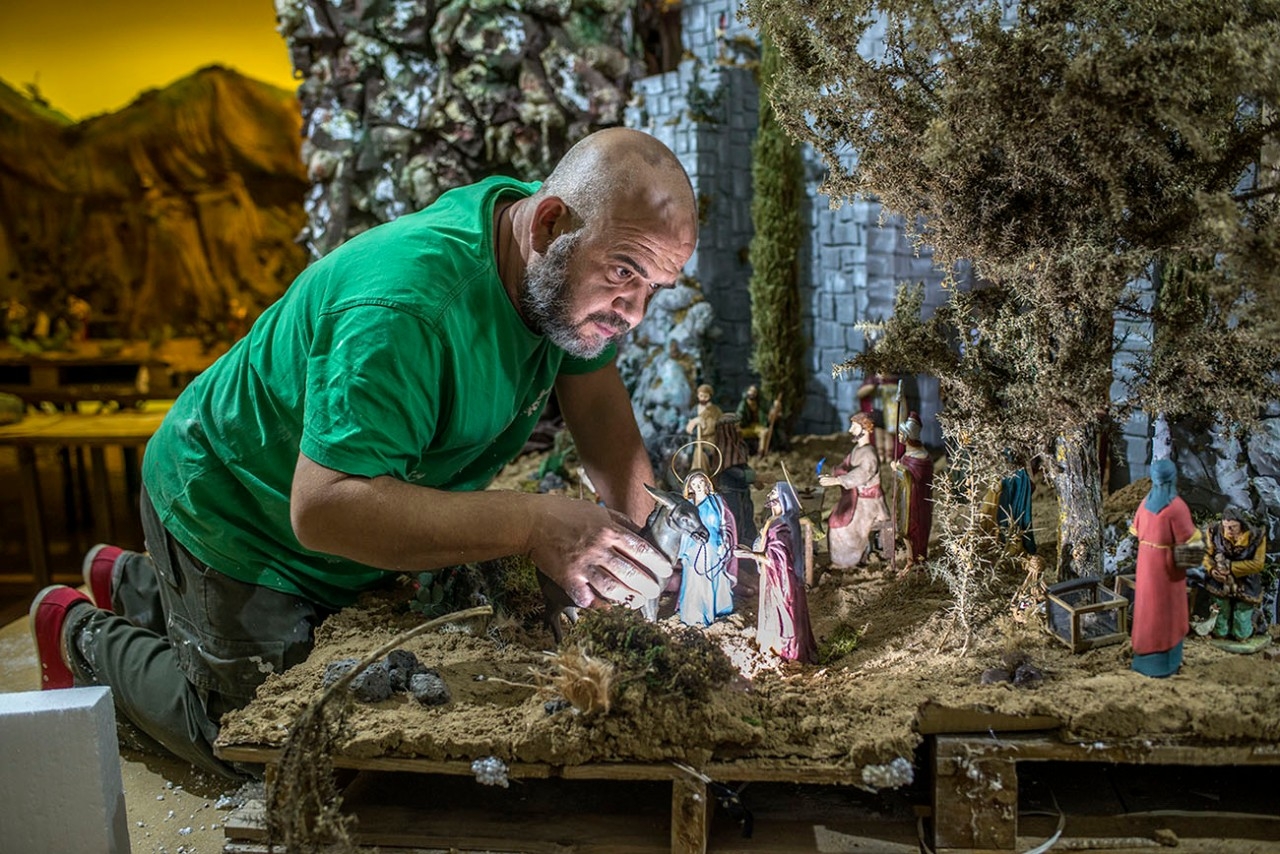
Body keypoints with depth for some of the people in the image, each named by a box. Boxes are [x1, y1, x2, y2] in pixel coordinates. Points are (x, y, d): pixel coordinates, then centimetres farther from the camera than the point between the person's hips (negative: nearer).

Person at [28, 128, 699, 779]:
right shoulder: (407, 312, -40)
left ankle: (132, 585, 42)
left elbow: (597, 397, -4)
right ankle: (86, 639, 25)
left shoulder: (563, 271, -14)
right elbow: (323, 508, -45)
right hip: (229, 512, -8)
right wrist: (532, 523, -50)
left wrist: (642, 525, -16)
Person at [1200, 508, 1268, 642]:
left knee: (1241, 635, 10)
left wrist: (1230, 567, -25)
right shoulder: (1214, 531, -14)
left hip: (1246, 588, -1)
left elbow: (1257, 564, -18)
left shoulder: (1256, 537, -18)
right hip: (1221, 585, 1)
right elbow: (1206, 554, -8)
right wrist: (1211, 569, -27)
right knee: (1220, 633, 11)